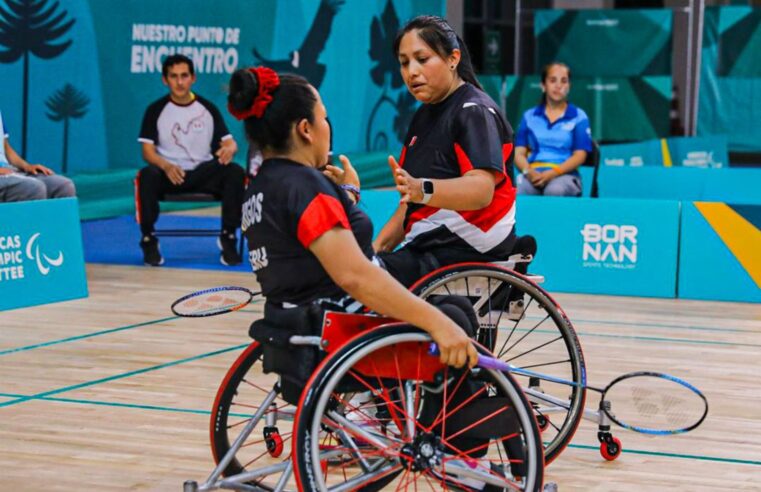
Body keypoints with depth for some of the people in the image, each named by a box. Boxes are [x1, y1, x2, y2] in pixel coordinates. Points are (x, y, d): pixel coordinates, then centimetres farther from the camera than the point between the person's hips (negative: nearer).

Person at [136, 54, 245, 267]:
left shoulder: (208, 109, 7)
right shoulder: (156, 110, 1)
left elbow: (229, 141, 5)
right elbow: (148, 151, -4)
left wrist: (229, 149, -22)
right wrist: (166, 166, -27)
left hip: (204, 172, 2)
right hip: (169, 173, -2)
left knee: (235, 172, -27)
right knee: (147, 176, -35)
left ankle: (228, 237, -13)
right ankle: (148, 239, -17)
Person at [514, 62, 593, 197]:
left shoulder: (578, 117, 10)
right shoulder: (529, 116, 17)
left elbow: (579, 156, 1)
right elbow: (519, 153, 11)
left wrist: (552, 173, -15)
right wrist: (528, 172, -13)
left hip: (564, 175, -1)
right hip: (534, 174, 1)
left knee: (555, 190, -39)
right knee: (518, 190, -35)